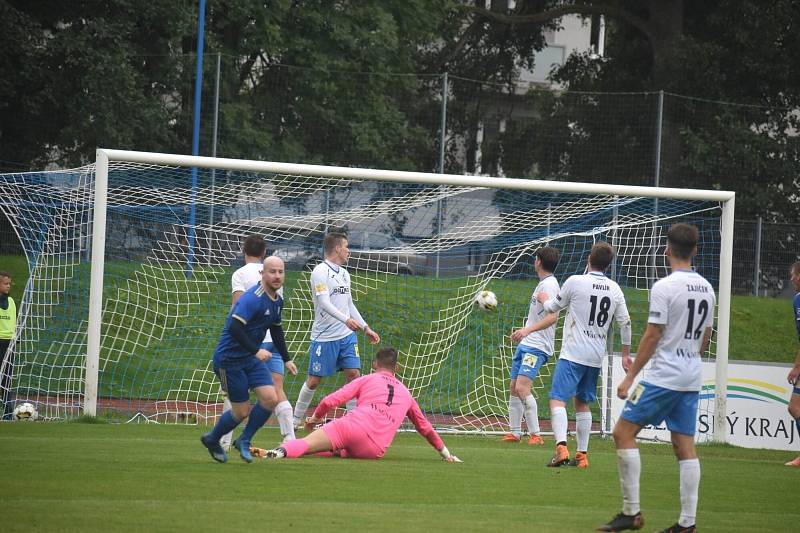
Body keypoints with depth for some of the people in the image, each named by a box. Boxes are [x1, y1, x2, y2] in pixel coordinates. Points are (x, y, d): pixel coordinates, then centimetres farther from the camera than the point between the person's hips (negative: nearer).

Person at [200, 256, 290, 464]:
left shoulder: (277, 300, 7)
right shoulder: (253, 298, -23)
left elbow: (276, 330, 23)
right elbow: (234, 327, -32)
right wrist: (256, 351, -33)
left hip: (252, 359, 8)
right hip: (229, 359, -8)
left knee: (270, 399, -8)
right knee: (242, 411, -3)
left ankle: (244, 441, 11)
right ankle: (212, 440, 24)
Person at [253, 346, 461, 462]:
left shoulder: (367, 380, 20)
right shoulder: (406, 394, 31)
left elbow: (330, 400, 12)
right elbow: (425, 428, 40)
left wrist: (315, 418, 30)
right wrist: (445, 453, 52)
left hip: (353, 427, -3)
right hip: (375, 450, 3)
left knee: (307, 443, -16)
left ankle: (281, 451, -49)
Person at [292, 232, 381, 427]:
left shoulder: (344, 274, 15)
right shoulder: (320, 272, -11)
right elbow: (324, 302, -23)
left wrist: (366, 328, 19)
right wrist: (346, 320, -35)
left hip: (347, 335, 7)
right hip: (324, 337, -7)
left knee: (354, 374, -4)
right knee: (314, 380, 0)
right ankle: (297, 419, 15)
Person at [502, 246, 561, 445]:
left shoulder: (549, 285, -14)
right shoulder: (543, 283, 17)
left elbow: (552, 317, -27)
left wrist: (528, 330, -36)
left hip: (536, 347, -10)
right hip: (526, 344, 10)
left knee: (522, 387, -20)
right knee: (514, 387, 11)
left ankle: (535, 435, -20)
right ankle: (514, 432, 18)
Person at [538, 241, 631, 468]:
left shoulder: (575, 282, -8)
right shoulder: (615, 289, 6)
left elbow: (552, 308, 6)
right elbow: (625, 322, 11)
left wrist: (544, 299, 30)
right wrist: (626, 353, 24)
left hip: (573, 354, -6)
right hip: (596, 357, 6)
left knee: (558, 399, -11)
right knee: (583, 403, 18)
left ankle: (561, 447, -30)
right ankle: (582, 454, 17)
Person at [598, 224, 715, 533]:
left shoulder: (664, 287, -13)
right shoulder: (706, 289, 9)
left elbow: (652, 337, -14)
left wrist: (630, 377, -9)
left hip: (663, 376, -7)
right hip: (692, 379, 7)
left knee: (623, 432, -2)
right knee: (684, 445, 7)